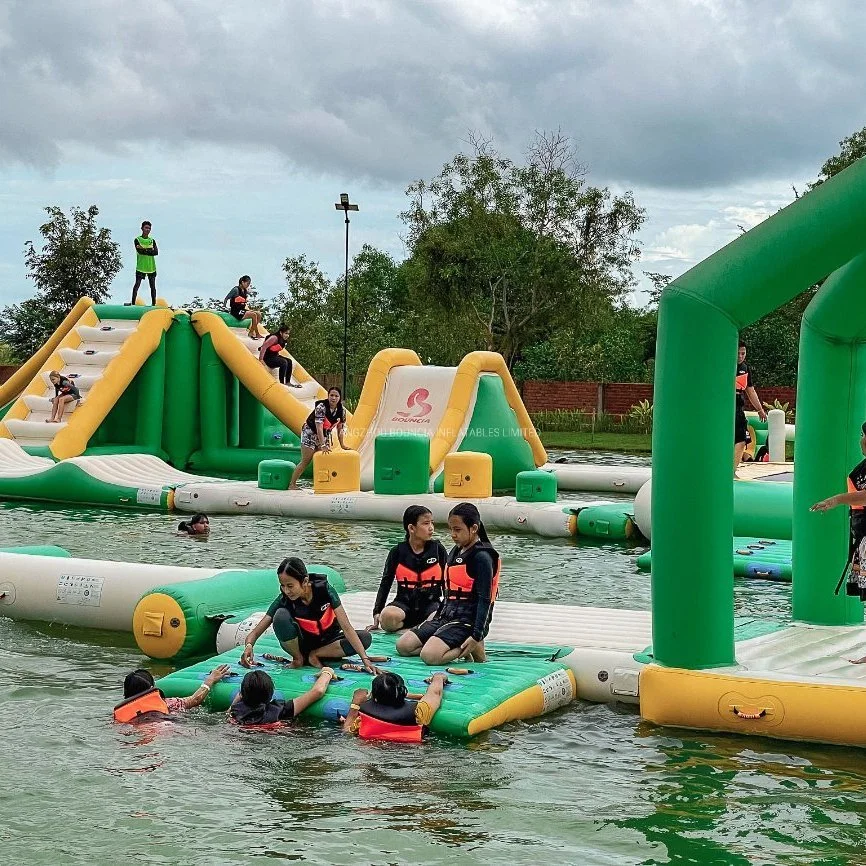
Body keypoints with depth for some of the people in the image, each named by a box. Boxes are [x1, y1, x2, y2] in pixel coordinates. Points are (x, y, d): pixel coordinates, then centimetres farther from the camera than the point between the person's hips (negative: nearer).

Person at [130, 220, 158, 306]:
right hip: (140, 267, -3)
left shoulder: (152, 240, 10)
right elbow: (139, 251, -16)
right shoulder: (137, 240, 1)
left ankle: (154, 304, 9)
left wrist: (144, 249, -13)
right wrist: (150, 250, -13)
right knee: (137, 284, -8)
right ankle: (133, 303, -8)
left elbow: (156, 252, -6)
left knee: (153, 286, 5)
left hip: (151, 267, 3)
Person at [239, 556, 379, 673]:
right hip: (302, 642, -1)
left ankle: (314, 655, -17)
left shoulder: (324, 590, -24)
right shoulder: (284, 600, -21)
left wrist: (365, 659, -34)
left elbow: (346, 627, -26)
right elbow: (256, 631, -20)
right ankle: (298, 658, -11)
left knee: (366, 638, -27)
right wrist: (248, 645, -43)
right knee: (281, 615, -31)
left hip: (327, 641, 1)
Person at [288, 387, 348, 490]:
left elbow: (340, 428, 1)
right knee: (305, 462, -7)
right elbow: (319, 427, -31)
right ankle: (292, 484, -2)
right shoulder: (321, 407, -28)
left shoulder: (341, 411, -10)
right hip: (310, 433, -6)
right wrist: (323, 445, -35)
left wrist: (342, 445, -1)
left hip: (325, 434, 6)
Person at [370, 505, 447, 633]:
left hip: (431, 602, 0)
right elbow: (385, 583, 6)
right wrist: (377, 612, -1)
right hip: (404, 602, 0)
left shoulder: (438, 549, 1)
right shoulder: (397, 552, 0)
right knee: (387, 617, -34)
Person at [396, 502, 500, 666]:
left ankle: (474, 649, -7)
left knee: (430, 656, -29)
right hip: (446, 616, 10)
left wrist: (477, 637, -23)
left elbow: (485, 600, -18)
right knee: (403, 646, 0)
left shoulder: (481, 557, -14)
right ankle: (459, 649, -1)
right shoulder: (455, 551, 14)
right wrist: (436, 618, 23)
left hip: (467, 621, -10)